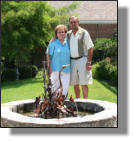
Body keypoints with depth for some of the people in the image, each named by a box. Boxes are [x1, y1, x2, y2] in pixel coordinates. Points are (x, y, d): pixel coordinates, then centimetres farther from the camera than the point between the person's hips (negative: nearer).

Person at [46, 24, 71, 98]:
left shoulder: (68, 43, 11)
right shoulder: (53, 43, 0)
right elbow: (48, 56, -1)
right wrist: (49, 69, -7)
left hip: (66, 70, 3)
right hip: (55, 70, -3)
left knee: (65, 89, 3)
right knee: (55, 88, 1)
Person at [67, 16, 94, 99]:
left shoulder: (84, 33, -3)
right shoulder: (68, 34, 12)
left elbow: (90, 48, -5)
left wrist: (89, 62, -12)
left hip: (82, 60, -5)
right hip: (72, 61, 5)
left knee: (83, 83, -5)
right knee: (75, 84, 8)